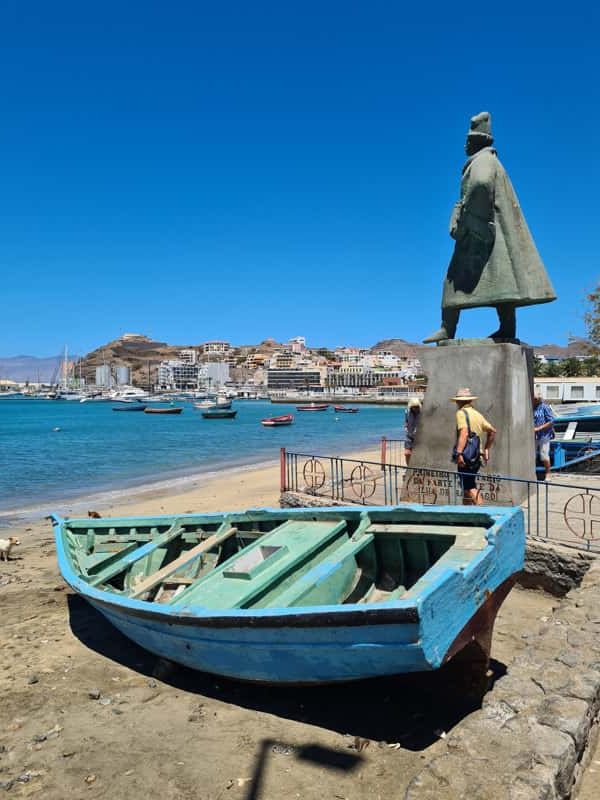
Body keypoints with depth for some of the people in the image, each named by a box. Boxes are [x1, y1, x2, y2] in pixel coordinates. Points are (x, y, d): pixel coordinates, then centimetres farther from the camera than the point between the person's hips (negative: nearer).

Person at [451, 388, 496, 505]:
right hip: (477, 457, 8)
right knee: (467, 486, 17)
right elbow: (492, 431, 20)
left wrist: (459, 453, -28)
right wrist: (486, 449, 25)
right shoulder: (478, 414, 16)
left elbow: (464, 433, -23)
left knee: (470, 488, -10)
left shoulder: (461, 413, -8)